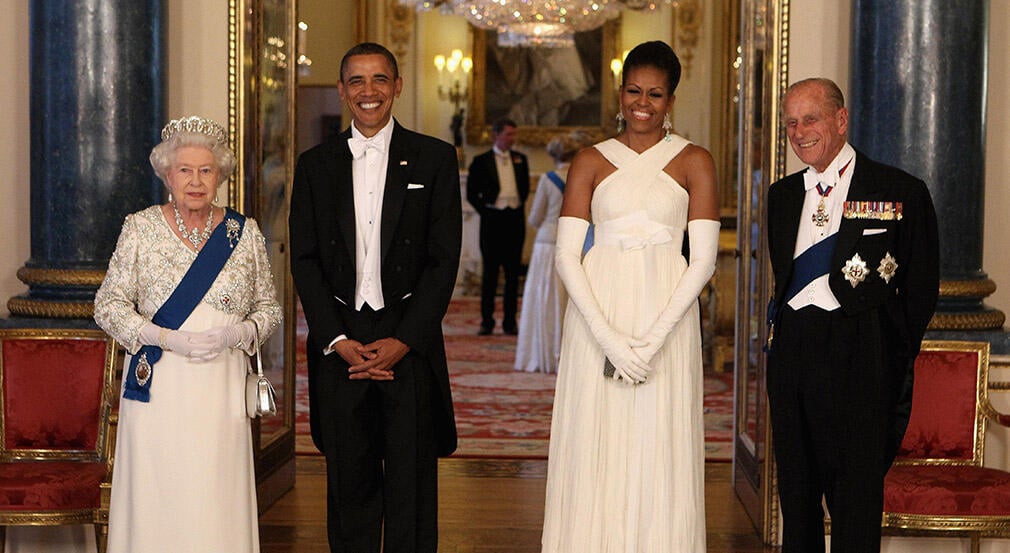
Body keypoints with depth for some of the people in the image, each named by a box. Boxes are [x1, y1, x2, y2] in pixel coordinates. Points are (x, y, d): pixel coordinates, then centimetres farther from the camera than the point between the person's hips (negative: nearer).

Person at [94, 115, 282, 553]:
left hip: (221, 391, 1)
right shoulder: (140, 229, 3)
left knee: (219, 503, 0)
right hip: (157, 389, -1)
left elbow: (269, 309, 11)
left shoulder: (244, 233, 7)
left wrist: (237, 333, -11)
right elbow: (108, 305, 1)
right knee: (156, 498, -1)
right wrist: (166, 338, -12)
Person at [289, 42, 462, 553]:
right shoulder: (315, 165, 9)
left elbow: (444, 259, -2)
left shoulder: (434, 158, 3)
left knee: (412, 484, 1)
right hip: (339, 344, 2)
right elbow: (305, 261, 5)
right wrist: (337, 339, -7)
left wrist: (403, 341, -10)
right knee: (349, 482, 6)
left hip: (410, 343, -2)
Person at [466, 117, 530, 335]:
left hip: (515, 219, 3)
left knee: (513, 272, 4)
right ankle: (487, 321, 6)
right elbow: (471, 193, 3)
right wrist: (485, 211, -1)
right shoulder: (481, 161, 0)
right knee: (490, 271, 1)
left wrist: (518, 206, 12)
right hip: (492, 218, -3)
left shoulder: (520, 159, 11)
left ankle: (510, 321, 10)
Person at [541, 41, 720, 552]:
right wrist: (609, 338, -11)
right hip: (597, 315, 1)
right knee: (594, 451, 2)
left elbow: (703, 259, 0)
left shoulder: (694, 162, 5)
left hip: (667, 315, -1)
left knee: (660, 455, 2)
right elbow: (566, 257, 1)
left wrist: (655, 338, -11)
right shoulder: (590, 162, 7)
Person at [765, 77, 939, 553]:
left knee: (856, 497, -5)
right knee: (796, 491, 11)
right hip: (791, 350, 5)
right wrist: (786, 332, 10)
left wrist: (891, 358, -3)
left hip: (858, 357, -5)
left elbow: (922, 287, 0)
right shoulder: (782, 195, 15)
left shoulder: (902, 192, -2)